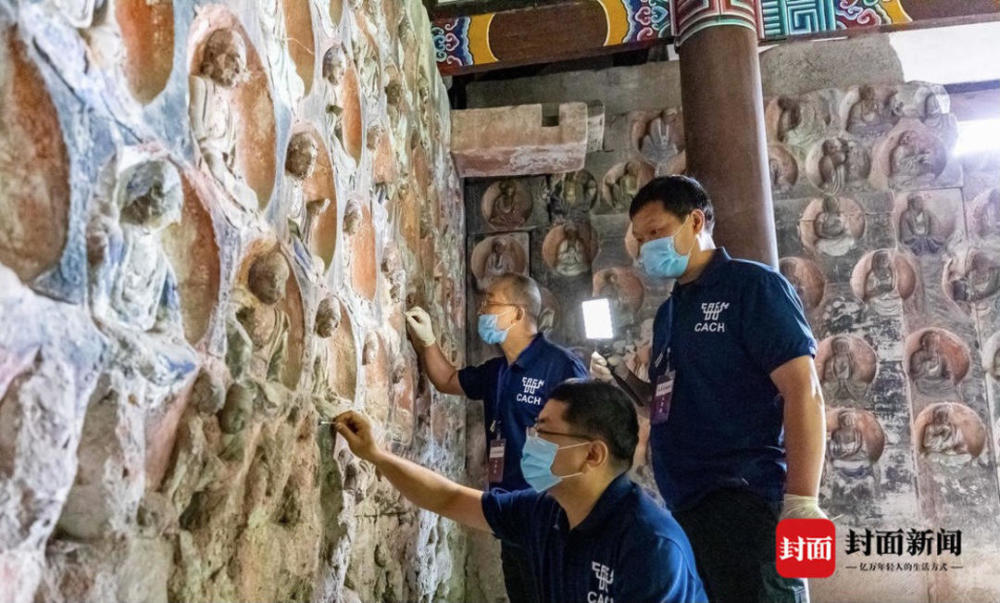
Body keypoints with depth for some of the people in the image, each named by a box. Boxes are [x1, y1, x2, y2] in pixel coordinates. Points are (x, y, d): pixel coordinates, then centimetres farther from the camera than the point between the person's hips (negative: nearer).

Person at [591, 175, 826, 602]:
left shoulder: (751, 285, -6)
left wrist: (801, 503, -20)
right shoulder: (669, 312, 17)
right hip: (685, 508, 8)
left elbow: (803, 390, -14)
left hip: (743, 501, -8)